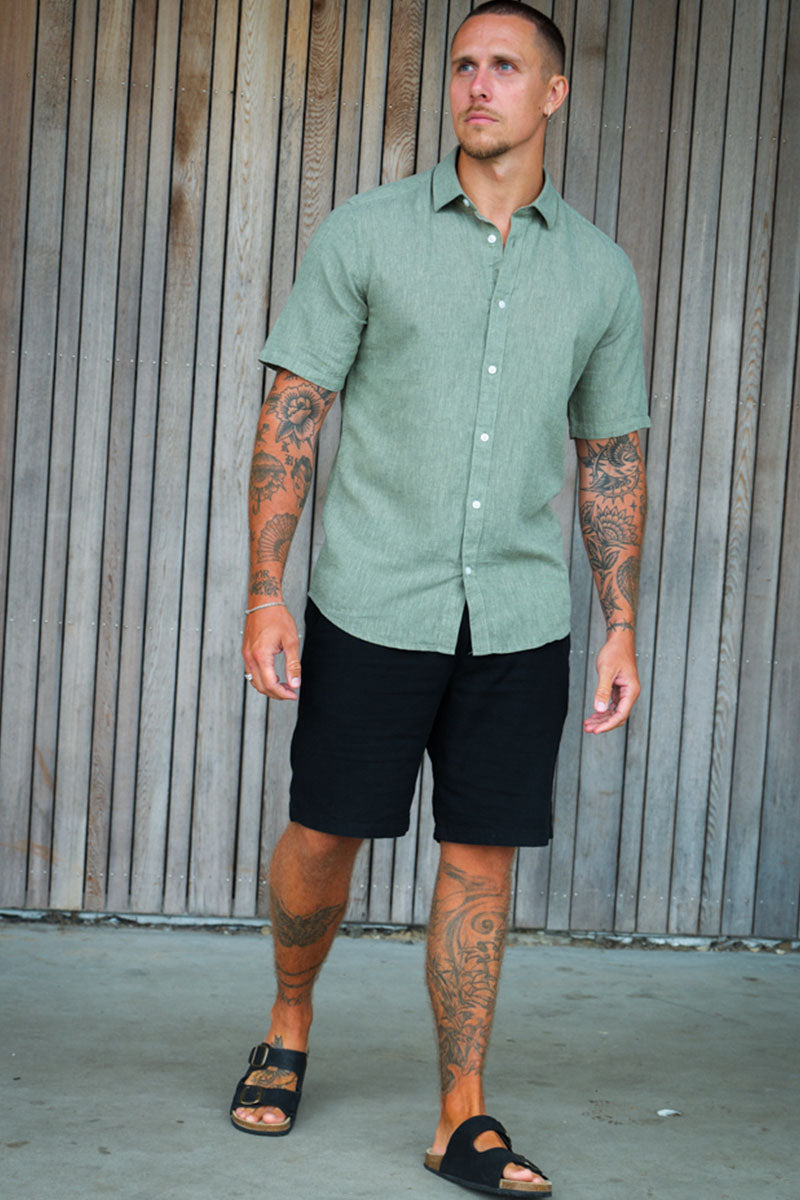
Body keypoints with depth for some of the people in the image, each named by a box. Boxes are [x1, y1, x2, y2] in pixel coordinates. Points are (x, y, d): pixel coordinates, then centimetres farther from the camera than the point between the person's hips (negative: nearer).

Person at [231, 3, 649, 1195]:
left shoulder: (601, 271, 8)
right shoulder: (366, 233, 1)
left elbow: (613, 458, 13)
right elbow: (291, 415, 0)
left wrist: (621, 628, 8)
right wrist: (266, 592, -6)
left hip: (519, 618, 2)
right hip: (372, 604, -1)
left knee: (481, 860, 4)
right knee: (324, 836, 5)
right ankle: (287, 1029, 33)